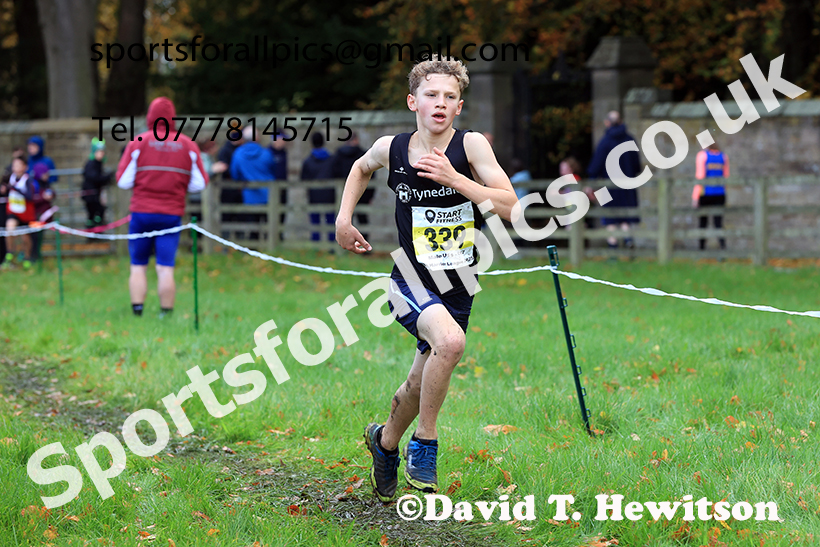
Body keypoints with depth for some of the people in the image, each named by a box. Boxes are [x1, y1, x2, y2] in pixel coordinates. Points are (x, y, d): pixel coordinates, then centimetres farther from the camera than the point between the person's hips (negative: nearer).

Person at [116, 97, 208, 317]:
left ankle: (137, 310, 0)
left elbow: (123, 181, -4)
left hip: (142, 211, -1)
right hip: (172, 214, 1)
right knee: (166, 268, 0)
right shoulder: (188, 145, 2)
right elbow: (199, 184, 3)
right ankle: (166, 314, -2)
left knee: (138, 266, 8)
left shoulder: (138, 142, -3)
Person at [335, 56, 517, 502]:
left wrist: (454, 178, -24)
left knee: (420, 386, 14)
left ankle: (385, 441, 47)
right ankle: (424, 445, -15)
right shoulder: (390, 148, -3)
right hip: (412, 281, -2)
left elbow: (509, 206, -16)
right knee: (450, 341, -33)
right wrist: (344, 218, 10)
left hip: (458, 286, 2)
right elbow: (362, 167, 21)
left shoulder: (471, 145, -8)